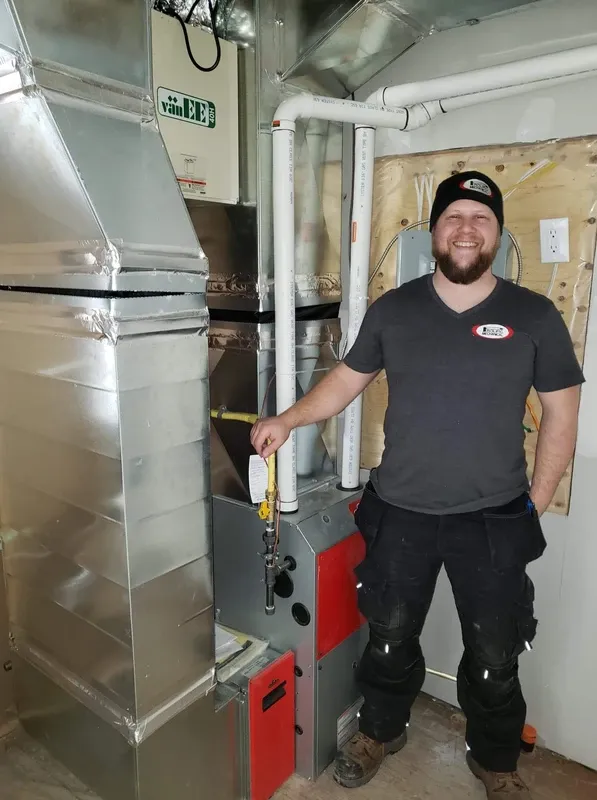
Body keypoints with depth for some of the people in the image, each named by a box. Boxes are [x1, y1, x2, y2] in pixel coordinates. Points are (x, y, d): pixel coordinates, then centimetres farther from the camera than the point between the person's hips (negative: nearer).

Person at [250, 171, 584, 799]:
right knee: (390, 637, 19)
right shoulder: (391, 310, 0)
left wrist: (536, 504, -1)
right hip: (399, 512, 1)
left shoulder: (534, 316, -4)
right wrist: (287, 420, -7)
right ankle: (380, 731, 47)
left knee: (494, 658, 15)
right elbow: (346, 380, 7)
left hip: (494, 519, 0)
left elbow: (560, 413, 1)